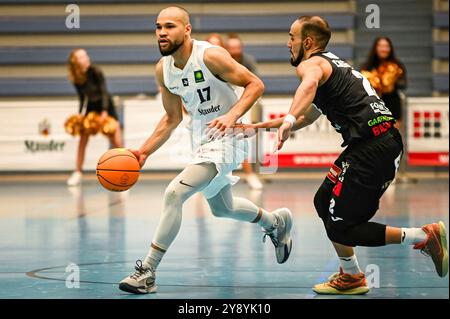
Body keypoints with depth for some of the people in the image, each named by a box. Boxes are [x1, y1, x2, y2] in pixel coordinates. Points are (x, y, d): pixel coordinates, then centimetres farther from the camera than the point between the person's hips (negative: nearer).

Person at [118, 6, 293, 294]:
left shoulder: (211, 56, -21)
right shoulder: (163, 69, 0)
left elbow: (255, 84, -17)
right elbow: (172, 118, 12)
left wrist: (232, 115, -33)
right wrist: (145, 152, 3)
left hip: (225, 139, -9)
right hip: (200, 139, 9)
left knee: (174, 193, -23)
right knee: (222, 208, 26)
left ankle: (148, 272, -18)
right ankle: (276, 222, 55)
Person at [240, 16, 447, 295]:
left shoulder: (311, 64, -2)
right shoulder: (335, 64, 28)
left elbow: (310, 84, -31)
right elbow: (307, 118, 40)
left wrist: (288, 120, -45)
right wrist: (262, 126, 40)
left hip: (371, 145, -10)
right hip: (390, 140, 10)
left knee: (340, 227, -6)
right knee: (324, 202, 22)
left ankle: (424, 237, -8)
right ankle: (351, 277, 26)